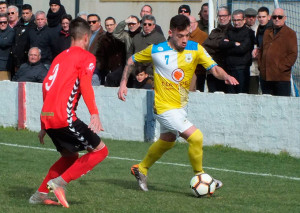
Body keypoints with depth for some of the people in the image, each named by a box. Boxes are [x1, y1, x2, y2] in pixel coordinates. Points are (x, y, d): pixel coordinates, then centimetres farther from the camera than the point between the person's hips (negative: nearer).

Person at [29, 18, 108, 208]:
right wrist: (94, 114, -26)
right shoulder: (87, 57, 0)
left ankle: (40, 194, 19)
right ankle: (60, 182, -9)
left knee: (70, 156, 25)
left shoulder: (60, 57, 23)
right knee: (100, 150, 0)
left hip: (48, 117, 8)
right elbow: (85, 85, -17)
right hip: (64, 118, -8)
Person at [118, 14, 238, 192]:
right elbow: (132, 60, 4)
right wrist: (123, 83, -2)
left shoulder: (196, 49, -8)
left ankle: (141, 169, 49)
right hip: (165, 107, -6)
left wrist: (226, 76, -37)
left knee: (167, 141, 26)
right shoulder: (156, 50, -13)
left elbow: (214, 68, -16)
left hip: (182, 106, 6)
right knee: (196, 137, -19)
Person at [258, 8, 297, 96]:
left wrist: (281, 67, -12)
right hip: (265, 77, 6)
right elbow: (261, 50, 26)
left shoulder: (290, 33, 1)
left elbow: (293, 54, -5)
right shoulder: (267, 32, 20)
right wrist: (260, 65, 10)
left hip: (281, 77, -6)